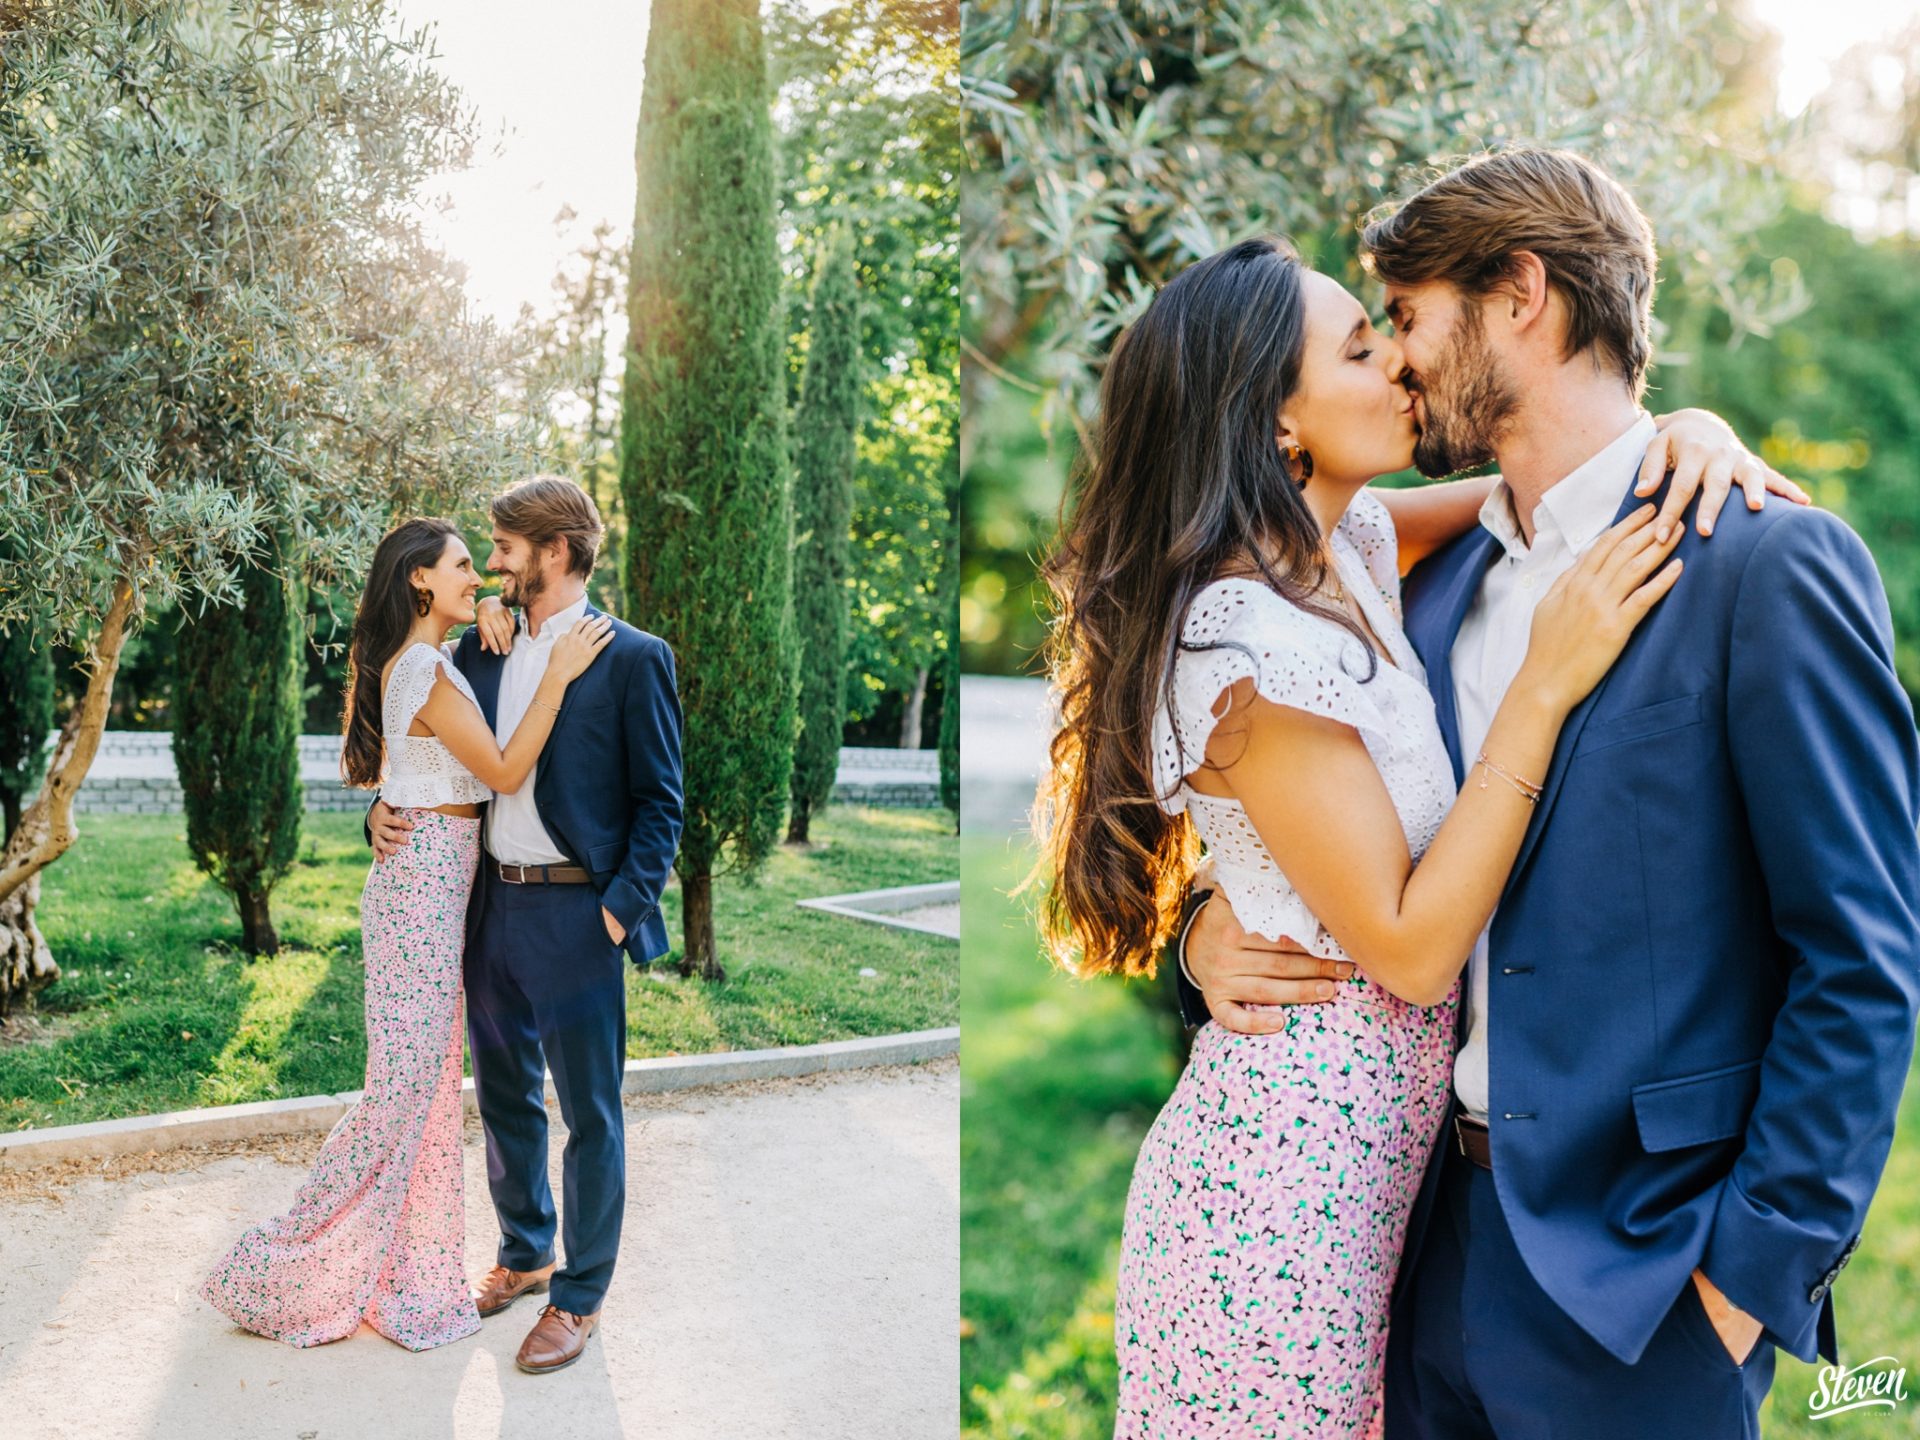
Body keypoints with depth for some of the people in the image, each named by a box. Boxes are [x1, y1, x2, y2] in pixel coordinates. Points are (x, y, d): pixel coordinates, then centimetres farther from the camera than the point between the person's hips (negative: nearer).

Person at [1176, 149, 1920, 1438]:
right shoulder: (1437, 586, 8)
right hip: (1446, 1235, 6)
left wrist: (1756, 1268, -14)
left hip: (1638, 1279, -6)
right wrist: (1215, 931, -4)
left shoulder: (1770, 566, -11)